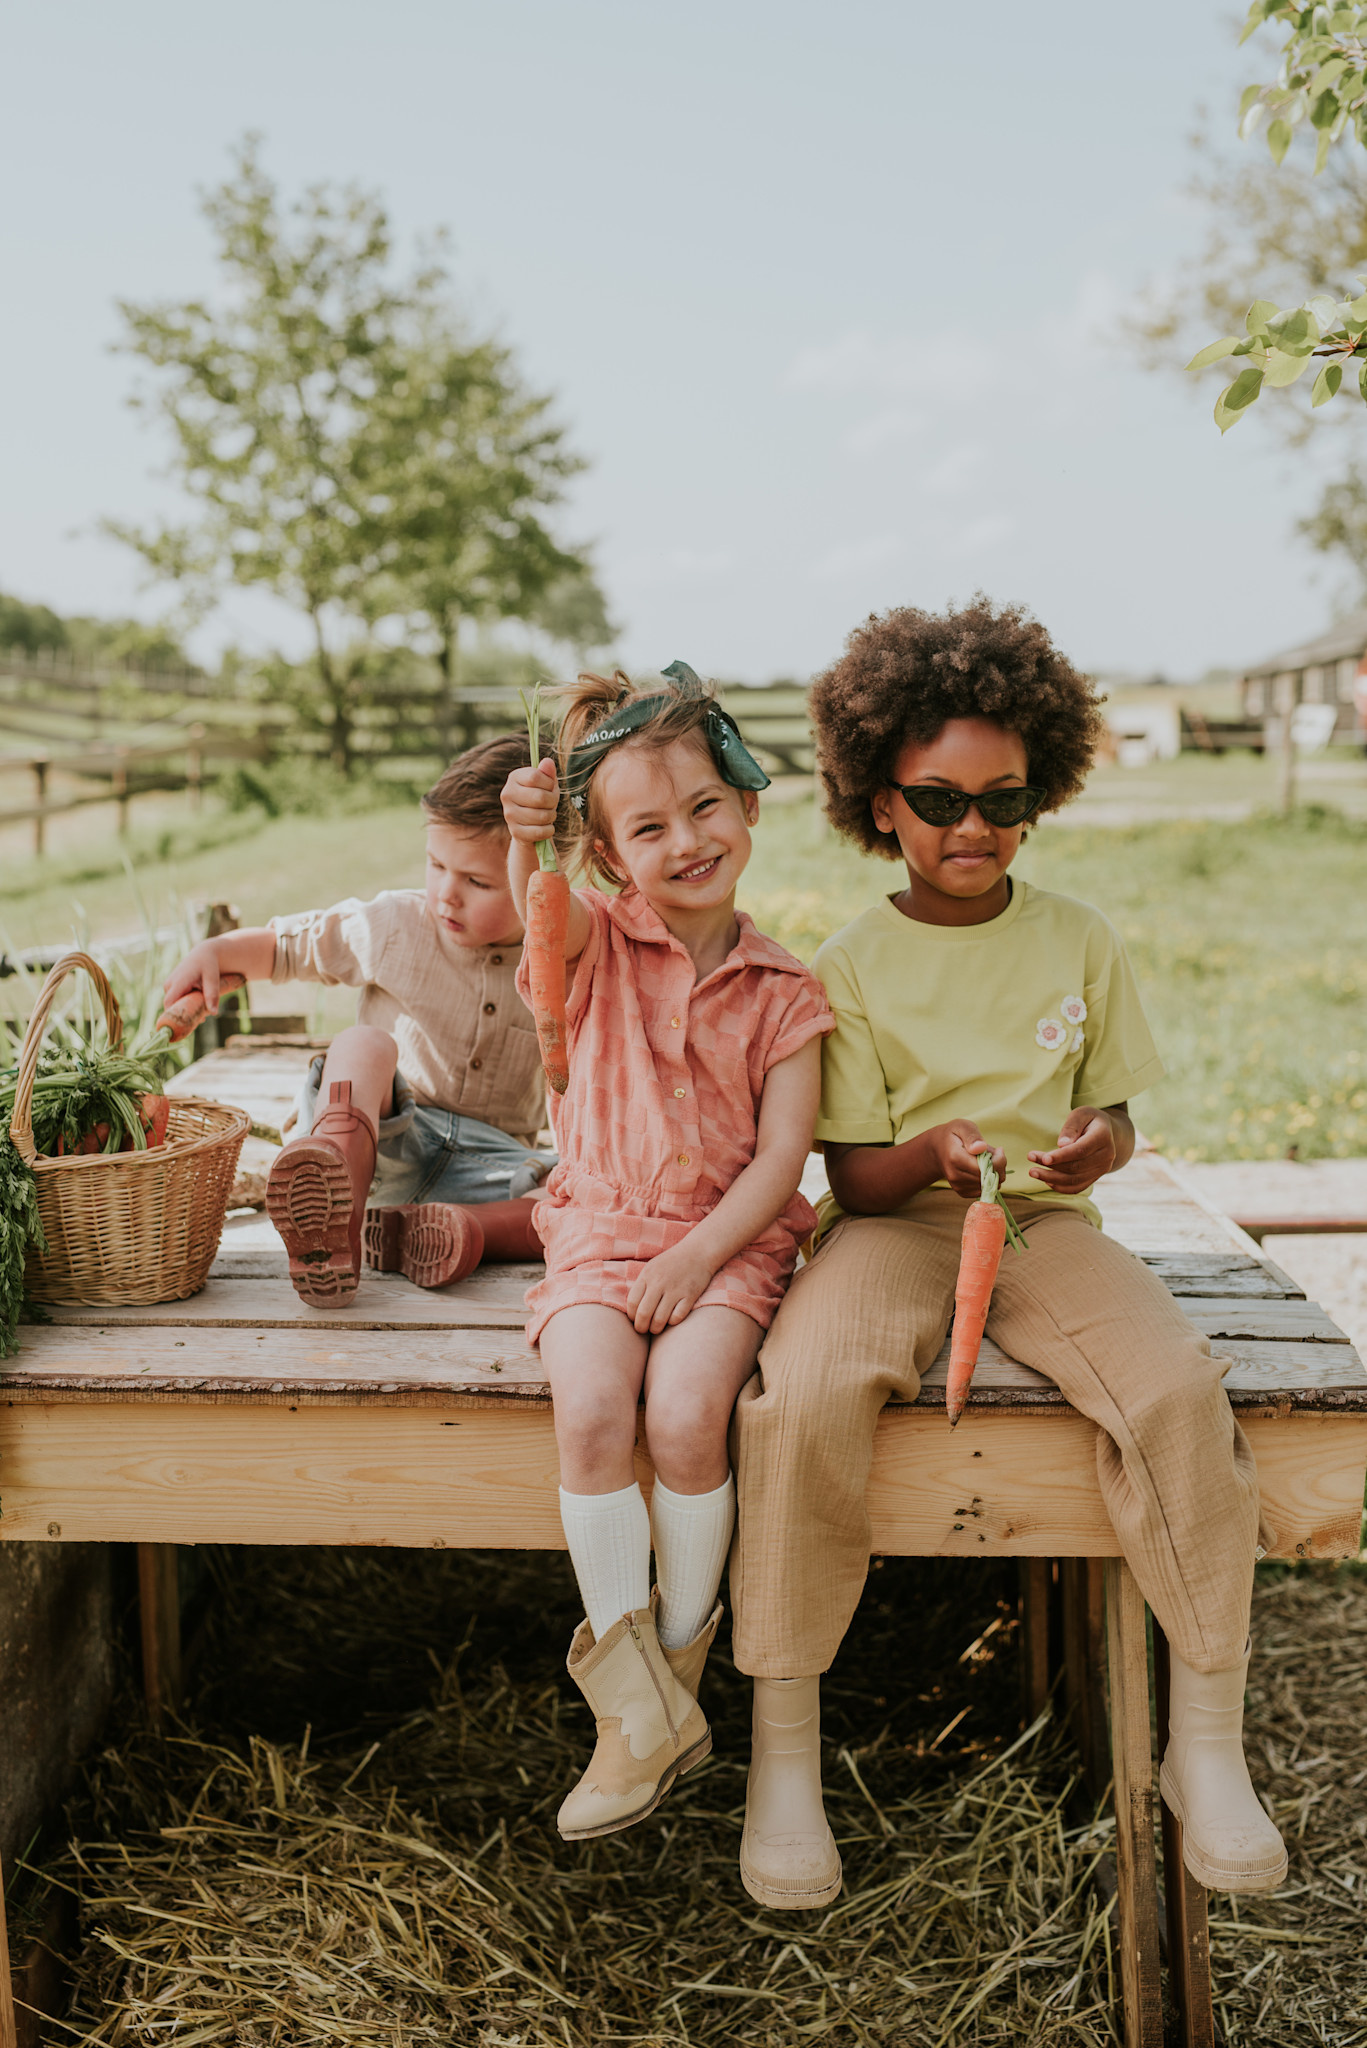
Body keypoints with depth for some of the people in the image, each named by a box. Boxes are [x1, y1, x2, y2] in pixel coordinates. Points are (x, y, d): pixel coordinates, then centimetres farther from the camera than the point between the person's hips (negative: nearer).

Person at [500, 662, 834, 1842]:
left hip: (728, 1240, -1)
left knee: (686, 1414, -26)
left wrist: (695, 1259, -16)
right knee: (590, 1411, -26)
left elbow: (782, 1157, -3)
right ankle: (637, 1706, -13)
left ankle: (678, 1672, -2)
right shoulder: (601, 944, 3)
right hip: (600, 1231, 1)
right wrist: (529, 846, -45)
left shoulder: (783, 991, 2)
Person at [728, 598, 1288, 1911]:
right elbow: (852, 1175, -2)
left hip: (1044, 1222, 2)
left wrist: (1097, 1145, -12)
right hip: (894, 1223, -2)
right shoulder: (852, 965, 0)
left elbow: (1113, 1112, 13)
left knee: (1180, 1389, -28)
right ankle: (784, 1755, -16)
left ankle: (1207, 1743, -9)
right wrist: (933, 1153, -24)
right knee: (806, 1395, -33)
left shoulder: (1080, 942, 7)